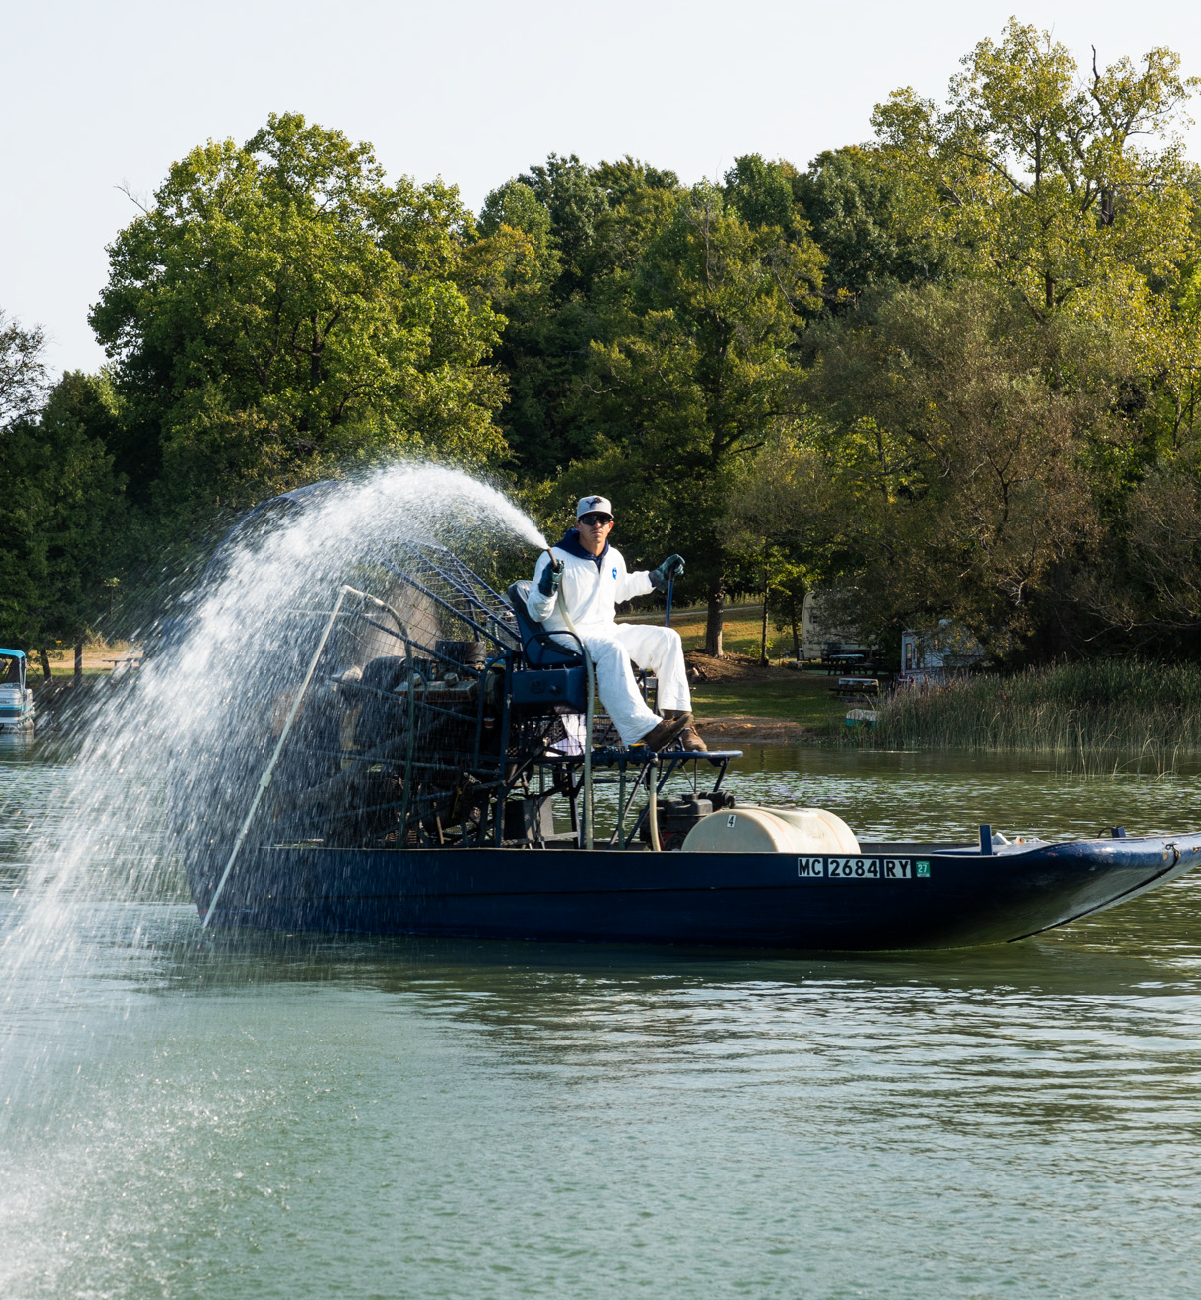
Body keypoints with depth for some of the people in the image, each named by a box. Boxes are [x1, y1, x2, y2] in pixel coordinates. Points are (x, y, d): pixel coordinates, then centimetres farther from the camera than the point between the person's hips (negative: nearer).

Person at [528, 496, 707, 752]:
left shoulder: (614, 558, 13)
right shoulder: (555, 558, -9)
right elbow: (537, 614, -12)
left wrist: (657, 577, 30)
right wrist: (547, 589, -32)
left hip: (608, 631, 8)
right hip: (569, 635, -8)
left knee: (667, 639, -6)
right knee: (611, 651, -38)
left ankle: (678, 716, -14)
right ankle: (641, 729, -49)